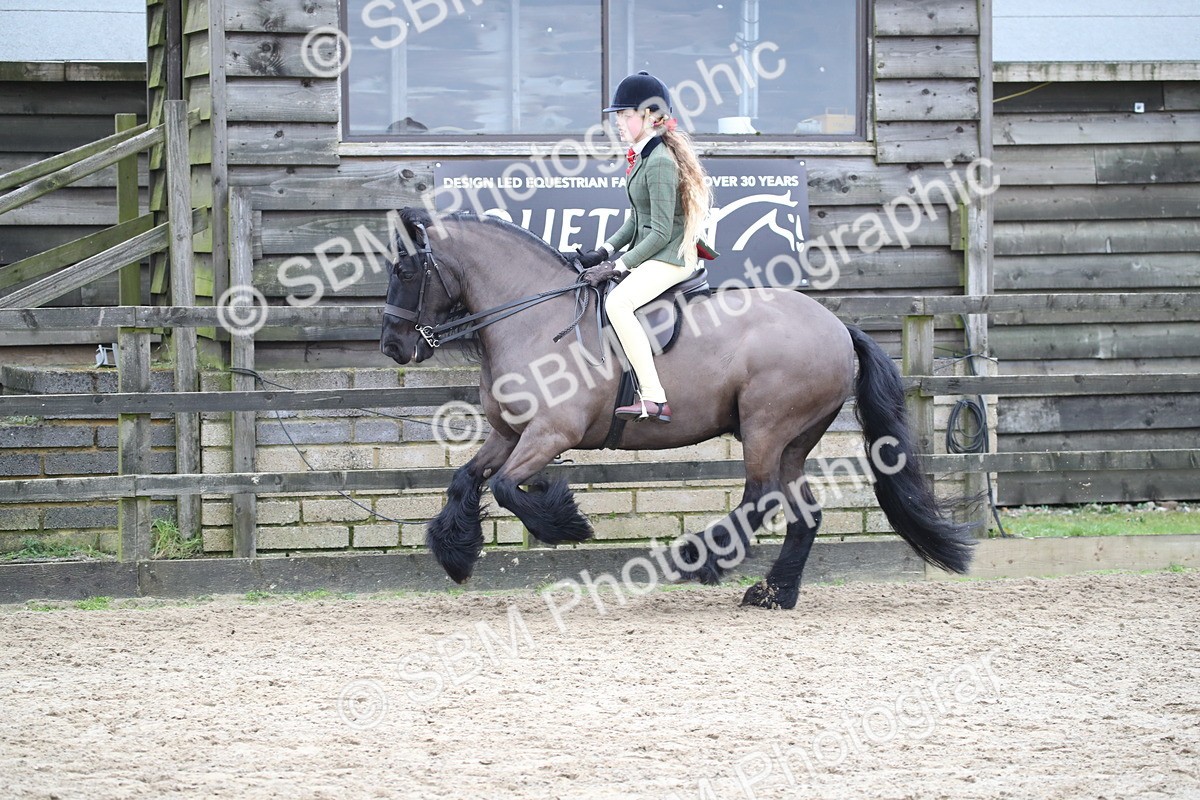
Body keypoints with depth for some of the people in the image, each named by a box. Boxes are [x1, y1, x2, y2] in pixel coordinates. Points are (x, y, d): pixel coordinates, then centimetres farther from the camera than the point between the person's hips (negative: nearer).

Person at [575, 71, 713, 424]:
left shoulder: (660, 162, -18)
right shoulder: (643, 156, 13)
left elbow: (661, 232, -21)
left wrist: (617, 266, -20)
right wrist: (605, 252, 6)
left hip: (670, 257, -11)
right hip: (648, 254, 11)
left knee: (617, 302, -31)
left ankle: (653, 399, -33)